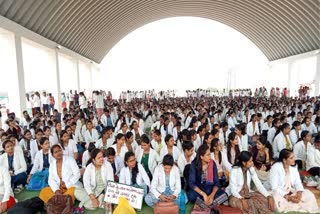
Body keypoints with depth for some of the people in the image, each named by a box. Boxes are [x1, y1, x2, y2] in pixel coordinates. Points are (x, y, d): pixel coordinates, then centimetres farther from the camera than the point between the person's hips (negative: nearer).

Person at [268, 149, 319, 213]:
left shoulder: (294, 167, 0)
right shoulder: (275, 168, -20)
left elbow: (298, 183, -2)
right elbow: (274, 188, -22)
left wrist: (299, 193, -21)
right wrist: (288, 197, -27)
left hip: (290, 192, 6)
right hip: (278, 192, -5)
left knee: (308, 194, -13)